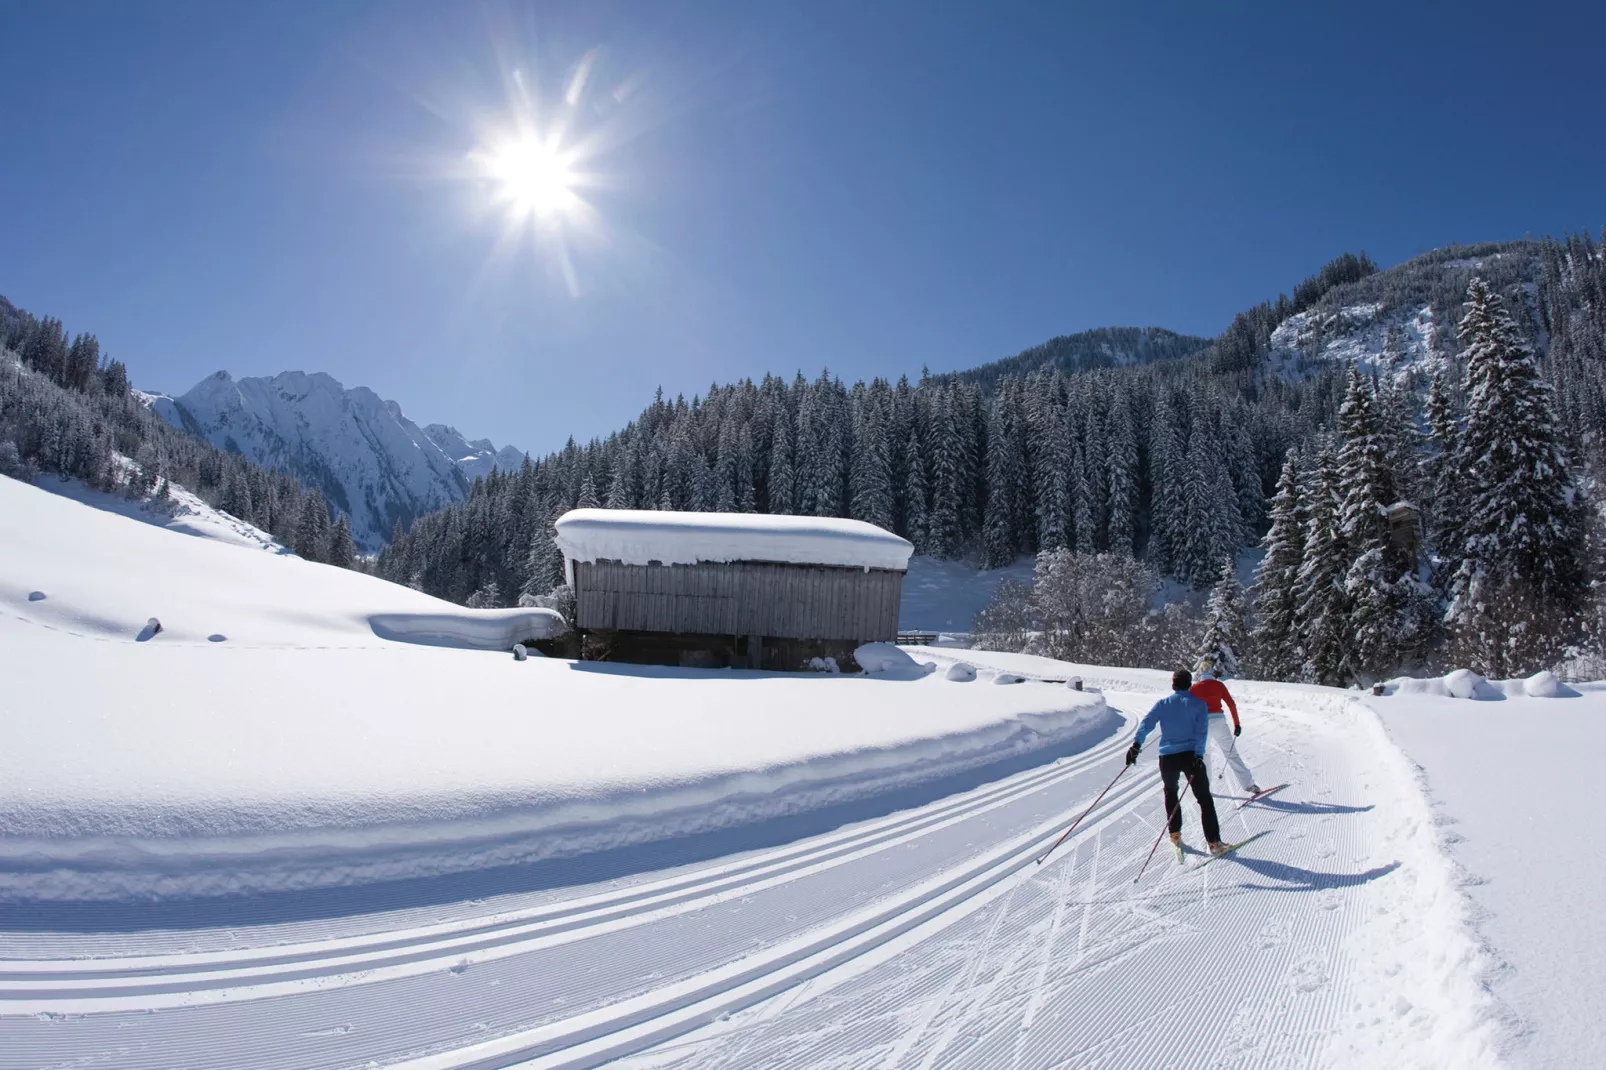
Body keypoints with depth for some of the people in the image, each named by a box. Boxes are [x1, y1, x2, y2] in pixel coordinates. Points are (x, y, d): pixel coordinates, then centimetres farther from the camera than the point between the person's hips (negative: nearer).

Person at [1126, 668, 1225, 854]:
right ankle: (1214, 842, 0)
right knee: (1204, 798, 5)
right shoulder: (1198, 703, 3)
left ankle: (1175, 834, 23)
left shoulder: (1162, 703, 7)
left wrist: (1136, 745, -11)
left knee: (1171, 793, 25)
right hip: (1190, 755, -2)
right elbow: (1202, 731, -8)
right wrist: (1198, 755, -13)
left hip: (1167, 757, 2)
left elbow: (1146, 723, -5)